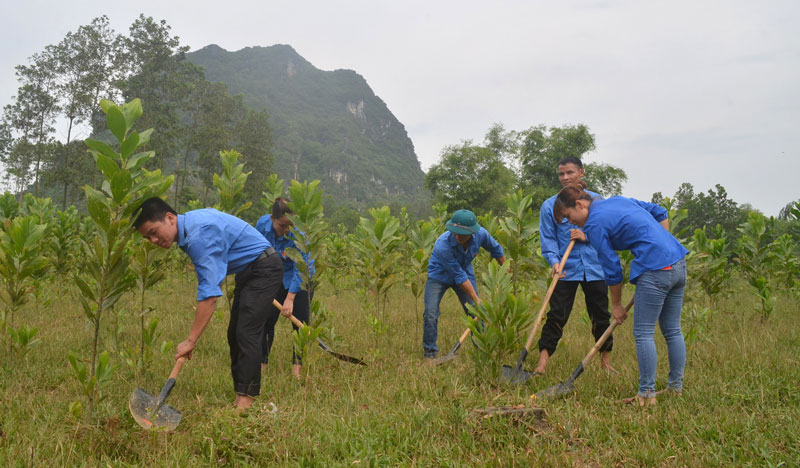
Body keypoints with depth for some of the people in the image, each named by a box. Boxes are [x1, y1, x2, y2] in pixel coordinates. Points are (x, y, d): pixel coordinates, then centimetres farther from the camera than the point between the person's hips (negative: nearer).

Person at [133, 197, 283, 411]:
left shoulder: (199, 235, -31)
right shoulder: (190, 222, 0)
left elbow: (209, 293, -36)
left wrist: (191, 341, -36)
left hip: (264, 268, -11)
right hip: (248, 271, 11)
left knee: (246, 332, -16)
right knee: (235, 333, 9)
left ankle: (245, 397, -13)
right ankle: (245, 387, 13)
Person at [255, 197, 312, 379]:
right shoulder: (262, 224, -18)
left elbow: (300, 269, -30)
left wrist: (290, 298, -34)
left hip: (299, 279, -4)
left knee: (300, 321, -9)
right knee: (265, 320, 2)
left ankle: (298, 365, 0)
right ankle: (261, 363, 12)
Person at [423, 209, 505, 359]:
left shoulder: (481, 234, -24)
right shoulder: (442, 245, -37)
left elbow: (495, 249, 1)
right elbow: (460, 277, -31)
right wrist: (476, 299, -28)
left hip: (464, 270, 4)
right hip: (439, 275, -4)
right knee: (430, 314, -16)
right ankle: (430, 351, 1)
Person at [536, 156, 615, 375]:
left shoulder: (596, 200, 4)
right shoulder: (550, 205, 1)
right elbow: (548, 238, -1)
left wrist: (587, 236, -12)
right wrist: (554, 262, -17)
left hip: (594, 268, 2)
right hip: (565, 269, -1)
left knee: (601, 316, 10)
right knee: (556, 316, -5)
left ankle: (606, 360, 24)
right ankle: (542, 361, -3)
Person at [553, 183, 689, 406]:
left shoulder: (595, 225, -9)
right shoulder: (619, 200, 16)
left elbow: (612, 269, -6)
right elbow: (660, 213, 24)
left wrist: (616, 305, 5)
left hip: (655, 271, -9)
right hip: (678, 263, 9)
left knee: (643, 334, 0)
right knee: (673, 331, 16)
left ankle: (647, 394, 3)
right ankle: (676, 386, 26)